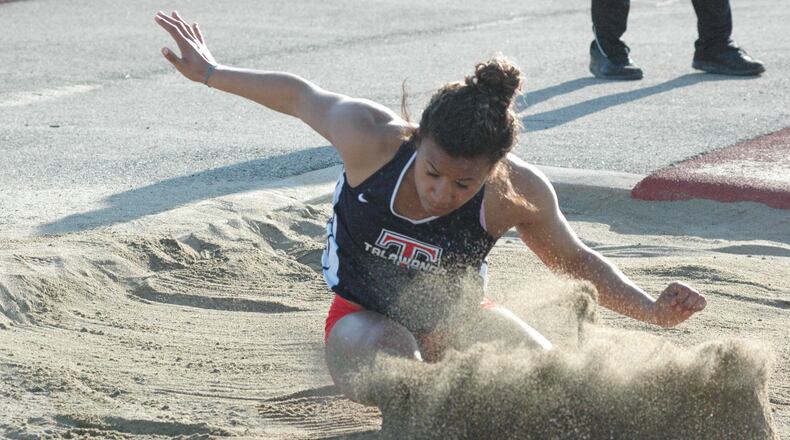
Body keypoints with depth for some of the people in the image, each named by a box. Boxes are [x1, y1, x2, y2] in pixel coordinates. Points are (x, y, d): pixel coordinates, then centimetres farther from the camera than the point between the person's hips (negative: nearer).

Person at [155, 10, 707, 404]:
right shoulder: (371, 136, -29)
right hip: (364, 315, -2)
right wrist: (211, 73, 4)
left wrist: (652, 309, -19)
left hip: (456, 317, 3)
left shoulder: (519, 193, -25)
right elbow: (299, 95, -8)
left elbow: (577, 260, -6)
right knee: (394, 358, -37)